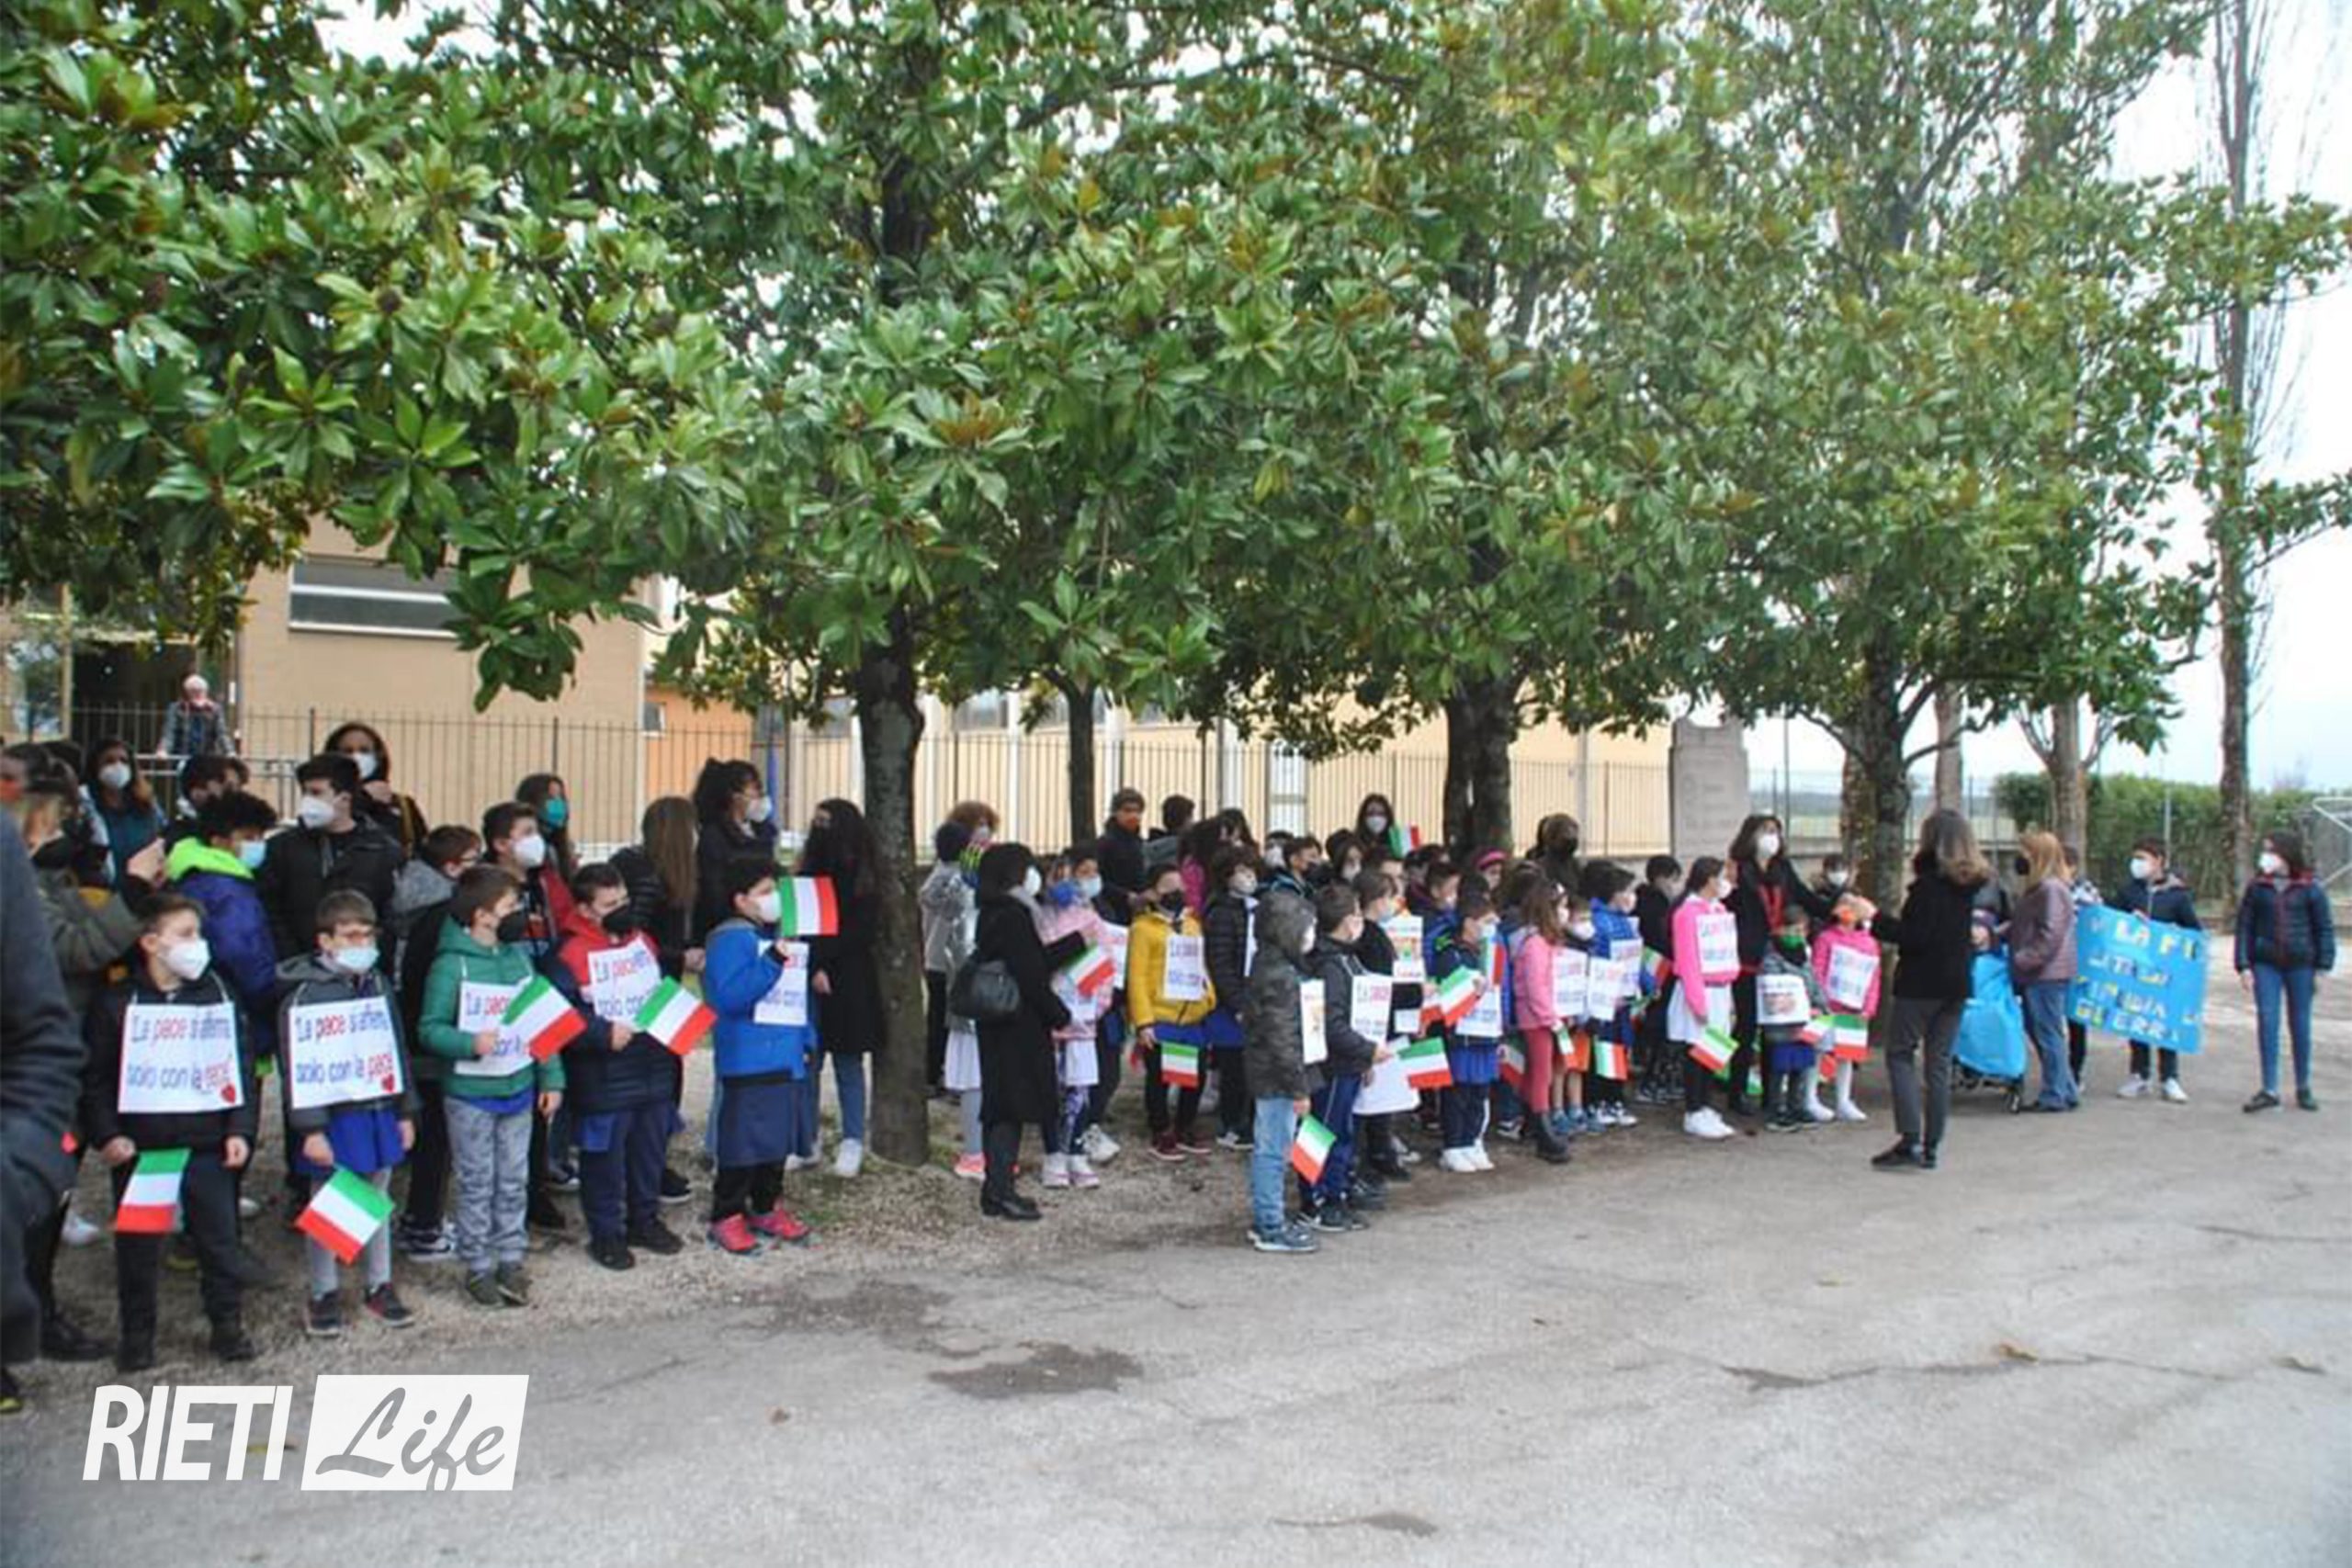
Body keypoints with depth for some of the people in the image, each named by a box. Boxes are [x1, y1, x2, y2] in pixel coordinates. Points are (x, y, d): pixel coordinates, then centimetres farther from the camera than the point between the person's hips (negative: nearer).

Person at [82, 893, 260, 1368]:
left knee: (219, 1236, 6)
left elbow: (243, 1067, 5)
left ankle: (228, 1323, 19)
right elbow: (95, 1078, -1)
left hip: (207, 1144, 2)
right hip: (140, 1148, -1)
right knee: (138, 1243, 7)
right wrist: (106, 1136, -10)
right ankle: (136, 1333, 21)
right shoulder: (119, 1004, -2)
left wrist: (240, 1130, -2)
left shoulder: (218, 996, 4)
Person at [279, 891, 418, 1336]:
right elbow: (298, 1068, -14)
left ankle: (379, 1286, 27)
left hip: (379, 1113, 6)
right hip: (334, 1119, -5)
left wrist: (405, 1112, 13)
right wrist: (310, 1129, -17)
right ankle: (325, 1295, 19)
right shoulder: (305, 996, -12)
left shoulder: (378, 985, 8)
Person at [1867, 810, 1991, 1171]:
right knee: (1940, 1062, 9)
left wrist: (1877, 919, -13)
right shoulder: (1972, 884, 9)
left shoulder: (1930, 883, -15)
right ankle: (1930, 1147, 11)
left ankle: (1910, 1139, -10)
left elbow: (1915, 936, -20)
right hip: (1957, 984, 7)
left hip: (1922, 983, -7)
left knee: (1900, 1053, 0)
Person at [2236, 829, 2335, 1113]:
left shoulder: (2309, 889, -1)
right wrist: (2244, 966, -1)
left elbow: (2324, 928, 3)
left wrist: (2323, 967, -1)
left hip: (2300, 964, -1)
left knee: (2300, 1025, 8)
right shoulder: (2257, 887, 3)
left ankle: (2304, 1088, 22)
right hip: (2266, 964, 1)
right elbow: (2244, 927, 5)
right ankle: (2269, 1090, -1)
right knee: (2266, 1022, -5)